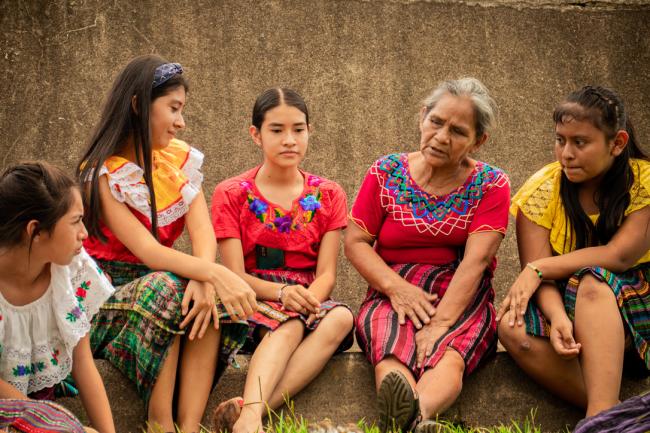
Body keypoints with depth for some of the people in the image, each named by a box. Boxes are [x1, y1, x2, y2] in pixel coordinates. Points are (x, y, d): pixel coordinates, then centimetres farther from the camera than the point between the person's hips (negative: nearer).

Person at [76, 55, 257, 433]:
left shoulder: (180, 158, 3)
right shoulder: (102, 174, -14)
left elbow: (203, 232, -10)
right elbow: (146, 250, -26)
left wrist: (204, 280, -32)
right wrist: (215, 274, -40)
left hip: (163, 280, 5)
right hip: (108, 286, -5)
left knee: (211, 300, -27)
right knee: (165, 289, -35)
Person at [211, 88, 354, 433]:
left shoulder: (328, 196, 11)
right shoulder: (231, 195, 4)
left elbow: (326, 274, 0)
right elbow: (235, 275, -5)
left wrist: (308, 300, -24)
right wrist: (281, 292, -25)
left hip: (310, 302, 2)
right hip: (253, 303, -2)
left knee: (341, 317, -34)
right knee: (289, 325, -37)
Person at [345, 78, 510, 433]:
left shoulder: (490, 184, 2)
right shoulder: (386, 173, 7)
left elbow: (476, 260, -11)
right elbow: (355, 242, 6)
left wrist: (440, 323, -25)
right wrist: (395, 286, -14)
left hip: (461, 300, -1)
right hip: (395, 293, 1)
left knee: (447, 356, -38)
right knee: (392, 355, -36)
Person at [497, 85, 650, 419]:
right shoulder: (544, 189, -4)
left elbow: (620, 255, -19)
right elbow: (536, 266, -12)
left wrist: (538, 269, -20)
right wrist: (557, 317, -33)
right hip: (567, 302, 2)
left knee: (593, 282, -36)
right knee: (513, 328, -30)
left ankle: (601, 416, -45)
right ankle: (614, 414, -37)